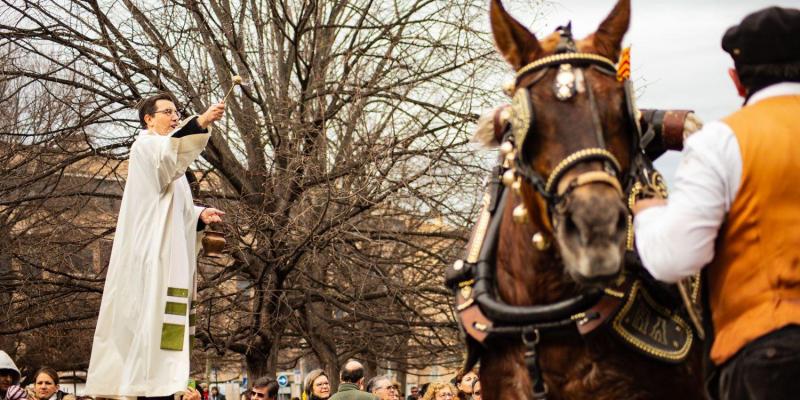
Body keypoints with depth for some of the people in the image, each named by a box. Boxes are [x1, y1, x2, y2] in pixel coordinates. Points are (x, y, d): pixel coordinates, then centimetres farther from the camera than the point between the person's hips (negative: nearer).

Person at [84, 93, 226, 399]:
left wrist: (200, 215, 4)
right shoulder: (146, 145, -1)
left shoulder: (170, 162, 27)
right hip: (153, 252, -10)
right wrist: (200, 122, -41)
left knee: (161, 323, 5)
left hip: (168, 254, 10)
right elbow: (167, 148, -27)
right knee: (153, 317, -18)